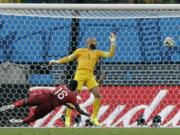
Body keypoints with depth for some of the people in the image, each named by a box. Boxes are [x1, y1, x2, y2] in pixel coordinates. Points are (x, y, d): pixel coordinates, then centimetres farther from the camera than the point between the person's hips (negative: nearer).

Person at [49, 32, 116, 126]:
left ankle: (94, 118, 2)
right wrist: (57, 61, 5)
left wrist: (113, 42, 3)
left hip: (90, 76, 3)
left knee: (98, 95, -11)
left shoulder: (97, 53, 18)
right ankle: (67, 117, 3)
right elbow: (69, 58, 14)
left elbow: (110, 54, 10)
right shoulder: (80, 51, 13)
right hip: (80, 74, -3)